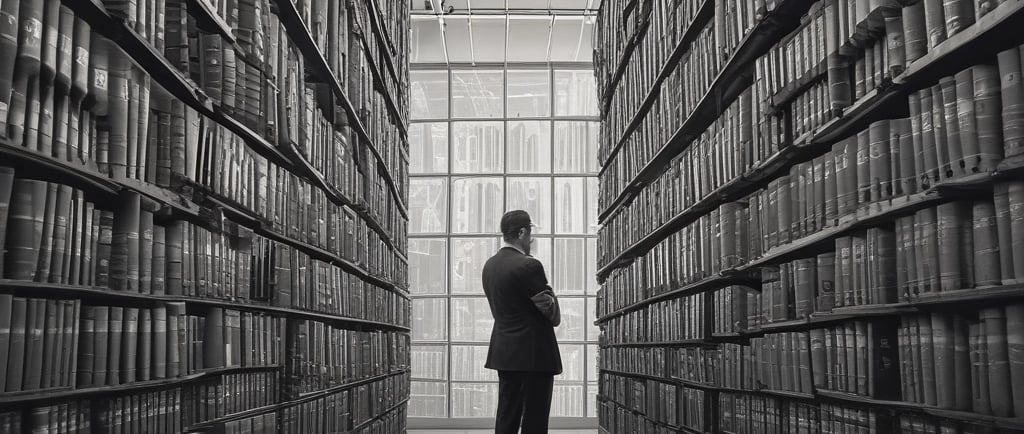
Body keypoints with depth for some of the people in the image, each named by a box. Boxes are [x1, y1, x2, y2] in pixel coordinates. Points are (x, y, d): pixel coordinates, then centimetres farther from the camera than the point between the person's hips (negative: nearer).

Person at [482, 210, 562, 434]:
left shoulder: (489, 265, 9)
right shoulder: (528, 265, -17)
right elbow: (552, 313, -13)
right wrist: (554, 317, 10)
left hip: (504, 352, 8)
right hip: (534, 354, -8)